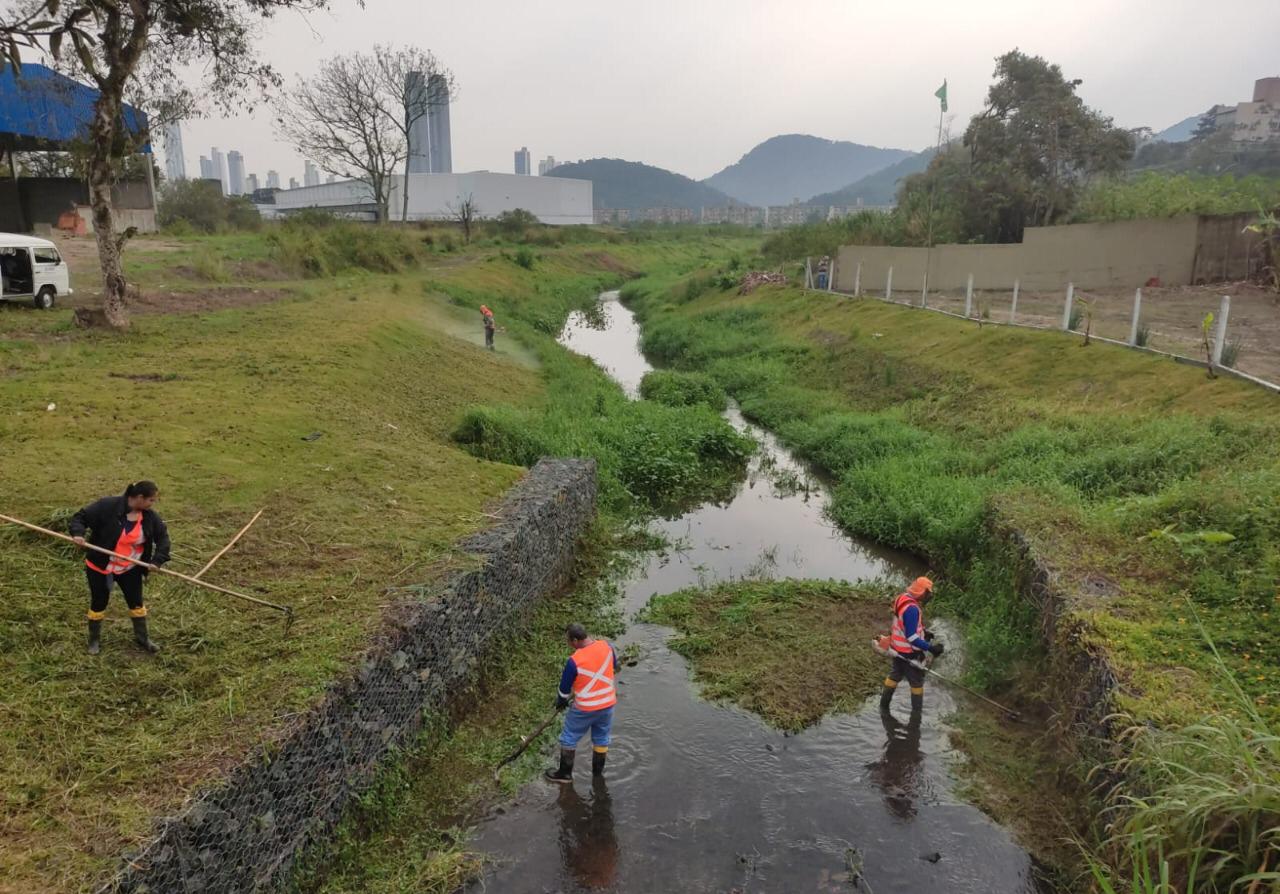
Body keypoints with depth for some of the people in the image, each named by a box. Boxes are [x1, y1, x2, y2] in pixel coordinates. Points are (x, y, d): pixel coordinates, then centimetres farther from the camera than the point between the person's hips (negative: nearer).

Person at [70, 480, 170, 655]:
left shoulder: (150, 517, -11)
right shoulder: (107, 506, -22)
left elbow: (162, 537, -2)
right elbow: (81, 517, -14)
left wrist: (157, 560, -15)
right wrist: (78, 533, -33)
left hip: (130, 569, 3)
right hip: (100, 567, -3)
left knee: (136, 602, 12)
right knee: (98, 603, 12)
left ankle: (142, 637, 31)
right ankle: (94, 640, 34)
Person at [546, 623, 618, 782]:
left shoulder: (574, 661, -25)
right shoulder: (606, 646, -11)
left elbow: (565, 687, -9)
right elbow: (614, 668, 8)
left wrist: (560, 703, 11)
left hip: (585, 709, -5)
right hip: (608, 704, 5)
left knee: (569, 738, 17)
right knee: (601, 738, 23)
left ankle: (565, 774, 29)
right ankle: (598, 771, 39)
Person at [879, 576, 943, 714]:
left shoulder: (903, 598, -2)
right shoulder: (912, 609, -32)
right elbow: (911, 637, -30)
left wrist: (923, 631, 8)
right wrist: (930, 648, -29)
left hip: (897, 648, 9)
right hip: (909, 654, -9)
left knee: (894, 675, 24)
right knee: (917, 682, 11)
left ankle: (884, 704, 37)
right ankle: (917, 711, 25)